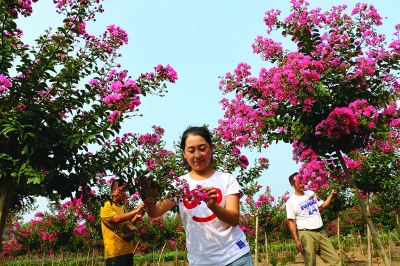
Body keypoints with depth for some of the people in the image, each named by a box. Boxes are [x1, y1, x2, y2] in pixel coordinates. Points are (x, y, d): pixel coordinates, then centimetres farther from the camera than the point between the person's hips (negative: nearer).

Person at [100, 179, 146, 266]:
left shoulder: (123, 208, 18)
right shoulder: (106, 206, -6)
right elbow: (117, 218, -23)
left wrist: (136, 217, 7)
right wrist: (136, 210, -19)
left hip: (128, 250, 8)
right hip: (115, 251, -8)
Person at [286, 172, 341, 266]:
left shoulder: (311, 193, 13)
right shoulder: (291, 202, -5)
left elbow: (323, 206, 16)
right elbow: (291, 222, -7)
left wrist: (332, 194, 1)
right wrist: (296, 240, -14)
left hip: (321, 232, 6)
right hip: (306, 234, -5)